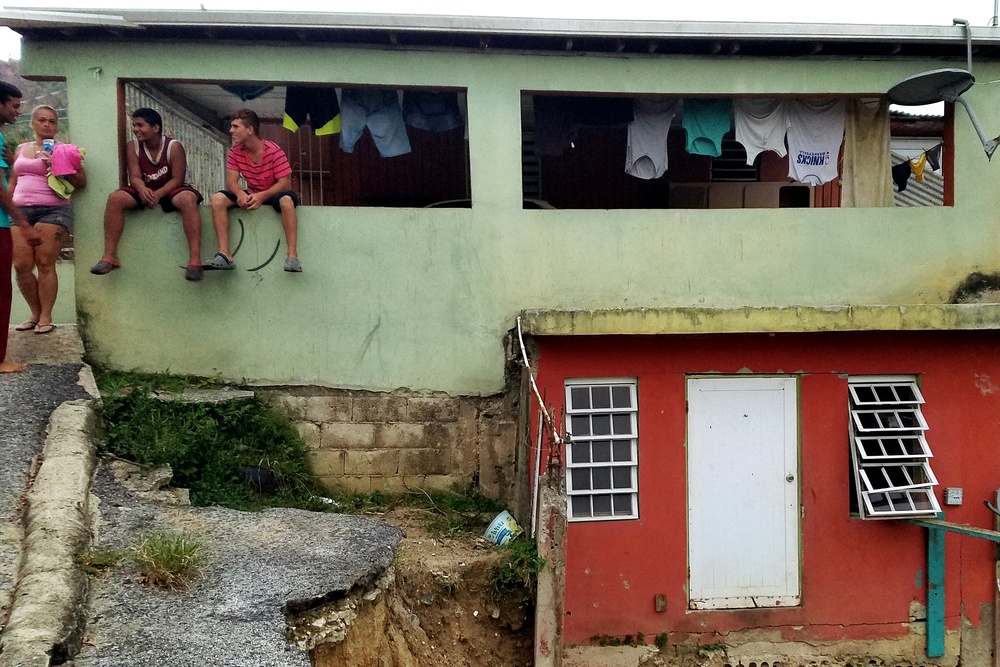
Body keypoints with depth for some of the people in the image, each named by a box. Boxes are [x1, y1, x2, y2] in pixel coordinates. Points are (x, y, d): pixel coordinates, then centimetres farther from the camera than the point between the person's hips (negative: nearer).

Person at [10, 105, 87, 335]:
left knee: (45, 264, -9)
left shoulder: (63, 149, 8)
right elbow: (13, 181, 26)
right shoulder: (21, 149, 21)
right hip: (20, 211, 4)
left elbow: (82, 182, 3)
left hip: (52, 211, -4)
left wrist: (61, 169, -11)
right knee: (21, 266, -3)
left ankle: (46, 317, -1)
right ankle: (35, 314, 11)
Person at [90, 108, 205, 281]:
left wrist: (158, 194, -33)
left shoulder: (173, 146, -12)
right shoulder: (133, 147, -2)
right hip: (146, 190, 4)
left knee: (188, 200, -38)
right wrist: (142, 189, -33)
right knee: (115, 198, -22)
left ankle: (195, 259, -44)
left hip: (171, 189, -4)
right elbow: (135, 177, -8)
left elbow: (177, 179, -16)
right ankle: (110, 257, -21)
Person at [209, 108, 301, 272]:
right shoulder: (235, 152, -5)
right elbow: (231, 181, -9)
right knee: (217, 198, -21)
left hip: (274, 195, -4)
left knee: (287, 199, -41)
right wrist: (240, 194, -34)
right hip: (252, 195, 5)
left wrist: (262, 196, -38)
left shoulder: (274, 151, -19)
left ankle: (292, 255, -41)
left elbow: (284, 183, -21)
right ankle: (224, 254, -28)